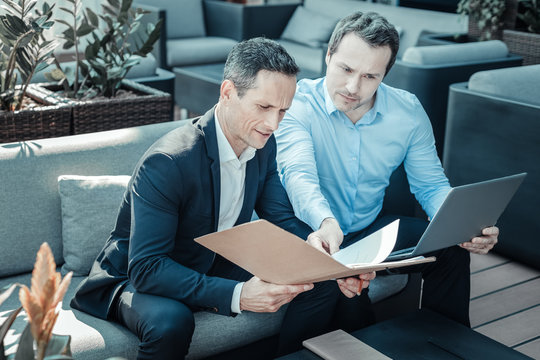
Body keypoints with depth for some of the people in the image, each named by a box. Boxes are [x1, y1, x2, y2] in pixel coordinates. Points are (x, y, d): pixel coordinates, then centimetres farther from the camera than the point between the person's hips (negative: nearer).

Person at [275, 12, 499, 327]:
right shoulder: (298, 103, -19)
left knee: (450, 248, -16)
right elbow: (299, 173, -34)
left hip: (372, 228, 4)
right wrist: (326, 223, -57)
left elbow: (431, 186, 1)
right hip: (312, 232, -4)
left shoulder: (409, 112, -5)